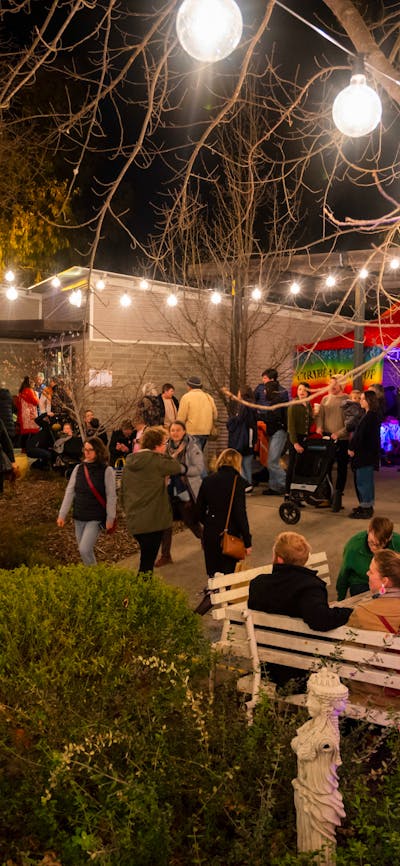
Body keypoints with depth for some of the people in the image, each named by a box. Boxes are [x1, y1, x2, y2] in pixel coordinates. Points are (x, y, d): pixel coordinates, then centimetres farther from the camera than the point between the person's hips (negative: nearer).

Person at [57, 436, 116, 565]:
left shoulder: (107, 470, -9)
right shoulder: (79, 468, 3)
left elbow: (111, 496, -9)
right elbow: (69, 492, 4)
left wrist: (110, 519, -10)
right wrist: (62, 515, 2)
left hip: (96, 518, -5)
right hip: (79, 517, 5)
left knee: (84, 550, -14)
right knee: (85, 551, 13)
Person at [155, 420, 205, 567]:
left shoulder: (192, 447, -10)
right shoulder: (167, 447, 4)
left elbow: (199, 468, -16)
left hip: (186, 491, -4)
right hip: (169, 489, 4)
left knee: (190, 521, 6)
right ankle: (165, 555, 17)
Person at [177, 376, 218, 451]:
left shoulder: (186, 397, -6)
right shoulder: (208, 397, 11)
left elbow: (181, 417, -10)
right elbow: (215, 416, 11)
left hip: (192, 432, -6)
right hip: (206, 432, 6)